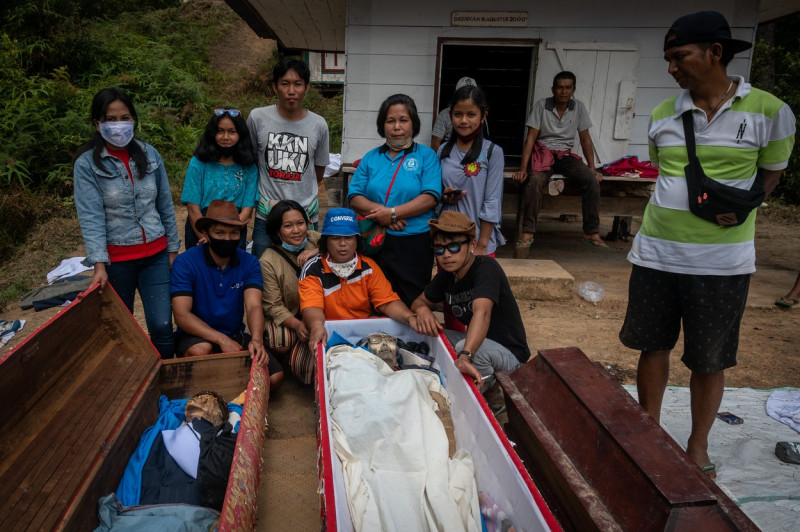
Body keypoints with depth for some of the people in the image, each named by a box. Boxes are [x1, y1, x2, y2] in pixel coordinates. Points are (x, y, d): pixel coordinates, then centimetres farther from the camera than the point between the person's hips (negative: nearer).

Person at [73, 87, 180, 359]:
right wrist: (99, 265, -21)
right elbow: (90, 218, -12)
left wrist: (173, 249, 9)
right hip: (116, 258, -1)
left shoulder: (149, 154, 3)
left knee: (162, 326, -4)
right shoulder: (87, 164, -6)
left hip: (155, 254, 2)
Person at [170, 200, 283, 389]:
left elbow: (254, 306, -16)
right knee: (201, 350, -38)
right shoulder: (185, 262, -12)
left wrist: (257, 339, -38)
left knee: (274, 377, -18)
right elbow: (182, 315, -19)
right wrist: (221, 340, -32)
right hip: (198, 336, -2)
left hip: (235, 335, 3)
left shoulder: (249, 263, -4)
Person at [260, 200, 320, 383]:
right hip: (284, 318, -2)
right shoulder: (268, 262, -12)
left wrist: (318, 252, -21)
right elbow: (273, 305, -13)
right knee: (282, 342, -32)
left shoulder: (314, 239, -1)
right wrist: (296, 324, -29)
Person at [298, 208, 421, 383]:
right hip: (329, 335, -2)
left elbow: (387, 301, -4)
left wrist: (410, 317, -26)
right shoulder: (313, 269, -5)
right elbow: (312, 306, -20)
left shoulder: (368, 266, 4)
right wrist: (317, 325, -45)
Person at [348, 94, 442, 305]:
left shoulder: (426, 156, 4)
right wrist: (379, 211, -14)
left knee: (412, 304, 4)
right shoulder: (371, 158, 13)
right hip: (375, 242, 3)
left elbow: (430, 198, -9)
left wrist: (392, 213, -16)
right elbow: (355, 198, 5)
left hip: (414, 243, -2)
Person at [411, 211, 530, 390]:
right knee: (427, 335, -2)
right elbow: (419, 301, 10)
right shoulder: (446, 275, -1)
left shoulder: (486, 268, -25)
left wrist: (465, 356, -60)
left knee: (464, 346, -35)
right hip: (479, 341, 8)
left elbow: (482, 312, -43)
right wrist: (422, 310, -18)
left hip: (510, 352, -8)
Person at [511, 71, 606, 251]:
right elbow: (531, 138, -8)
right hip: (543, 153, -3)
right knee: (533, 180, -35)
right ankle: (527, 232, -27)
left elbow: (585, 139, 8)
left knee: (592, 180, -23)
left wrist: (592, 168, 1)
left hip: (566, 156, 3)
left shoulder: (579, 107, 5)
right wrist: (523, 167, -19)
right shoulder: (541, 106, -4)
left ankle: (591, 232, -13)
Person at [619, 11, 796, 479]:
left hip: (722, 262, -2)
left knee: (709, 361, 9)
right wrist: (687, 212, 6)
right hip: (657, 254, 3)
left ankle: (698, 447, 30)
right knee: (653, 347, 11)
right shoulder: (663, 115, 5)